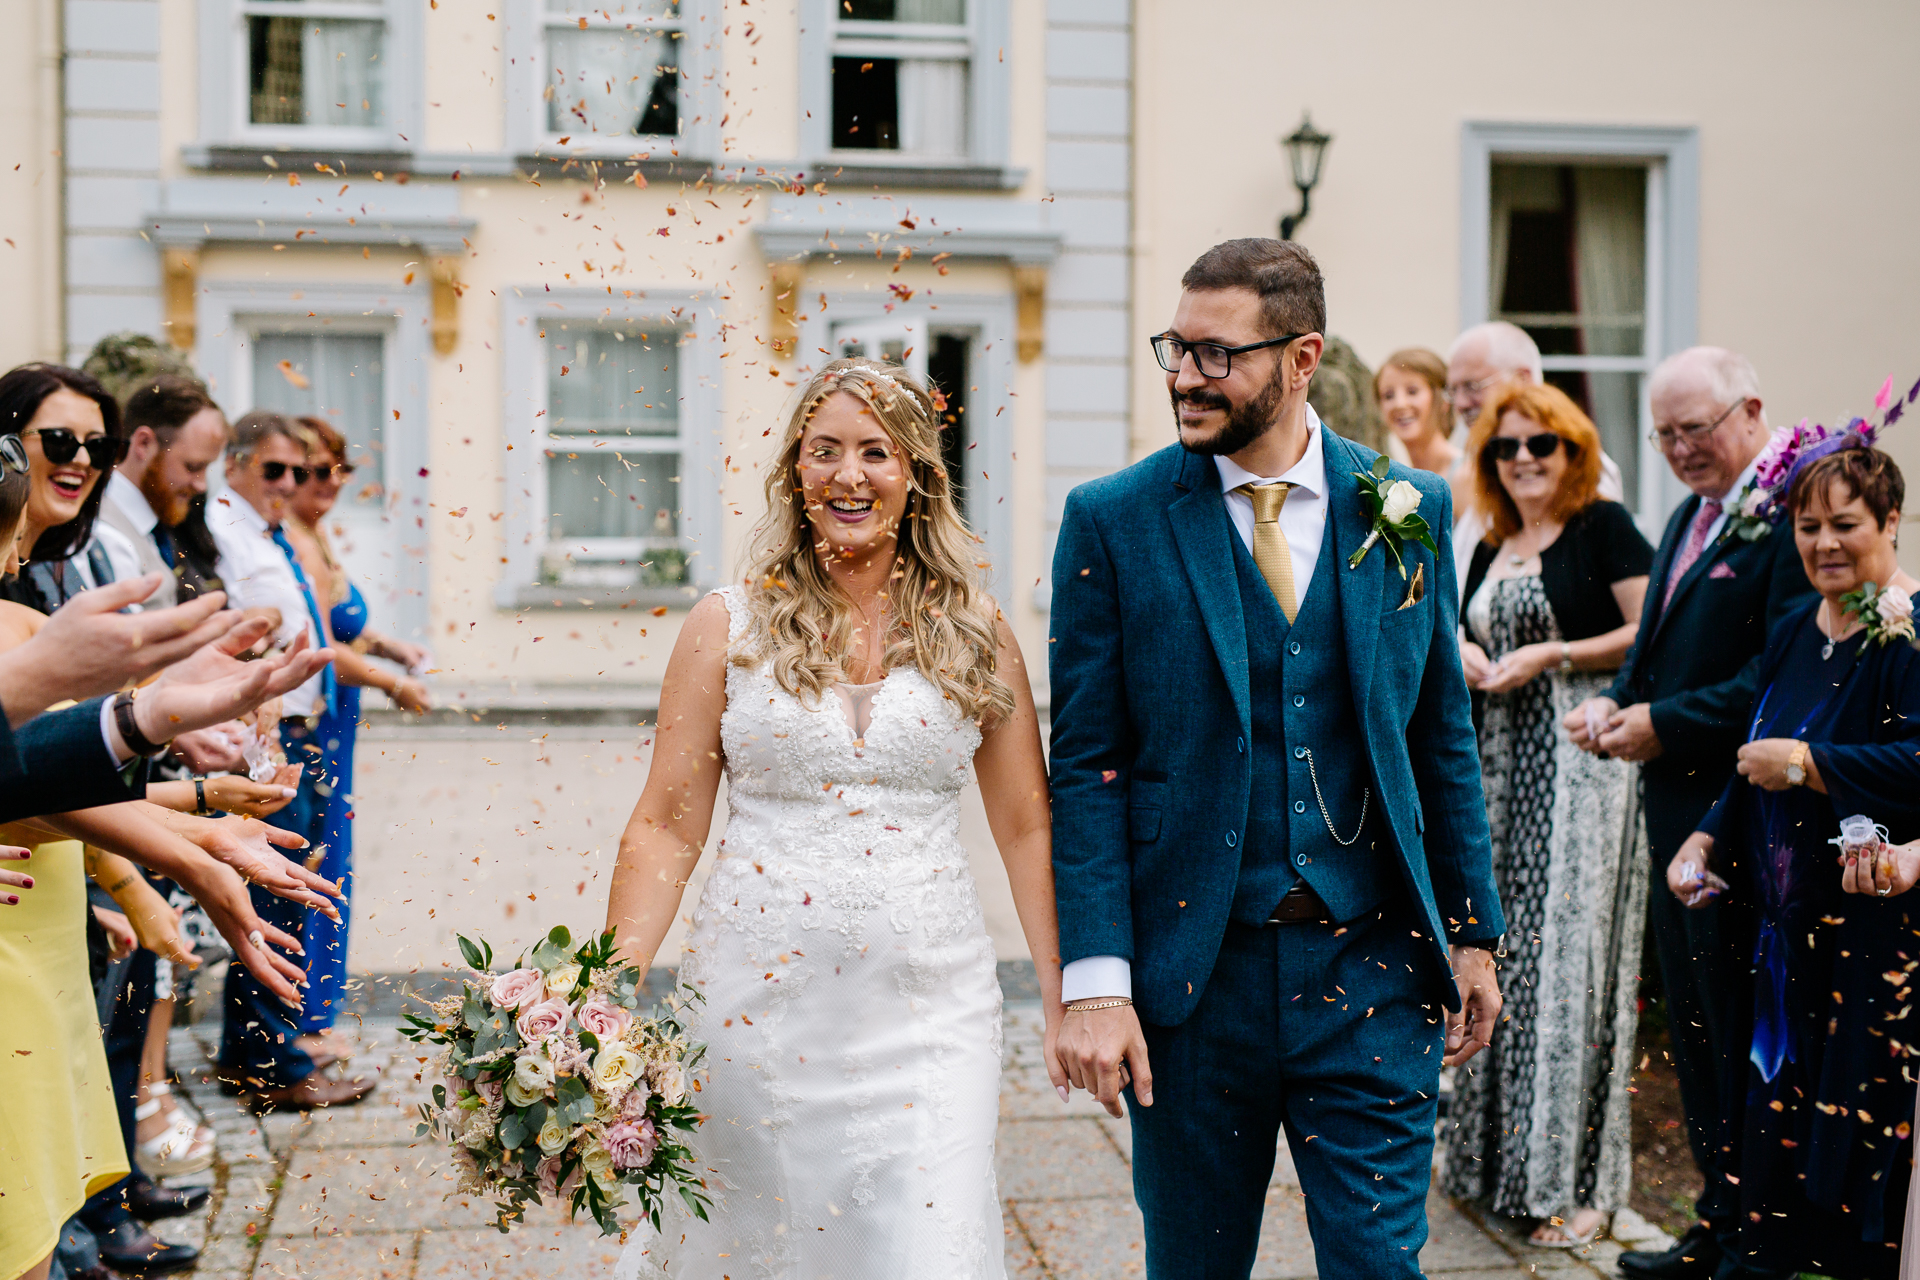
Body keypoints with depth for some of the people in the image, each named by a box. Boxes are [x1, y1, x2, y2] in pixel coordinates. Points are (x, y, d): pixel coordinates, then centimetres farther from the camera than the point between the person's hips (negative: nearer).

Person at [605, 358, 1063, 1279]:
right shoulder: (729, 627, 1)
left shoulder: (975, 632, 4)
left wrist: (1068, 1000, 2)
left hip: (926, 1006, 0)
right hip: (758, 996, 0)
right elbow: (666, 828, 1)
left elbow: (1027, 827, 6)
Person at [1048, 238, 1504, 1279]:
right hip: (1193, 974, -1)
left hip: (1373, 966, 1)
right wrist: (1095, 980, -11)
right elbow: (1086, 765, -5)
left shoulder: (1410, 508, 3)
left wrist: (1473, 933, 10)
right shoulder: (1113, 520, -4)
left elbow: (1441, 736, 10)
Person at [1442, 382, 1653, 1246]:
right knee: (1502, 947, 7)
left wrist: (1549, 656, -13)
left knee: (1568, 949, -8)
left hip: (1581, 758, -7)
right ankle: (1497, 1155, 16)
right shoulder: (1490, 550, 18)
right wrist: (1460, 654, 6)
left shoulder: (1603, 526, -3)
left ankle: (1576, 1179, -2)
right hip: (1502, 763, 7)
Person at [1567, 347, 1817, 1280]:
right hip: (1675, 805, 10)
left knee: (1739, 1025, 0)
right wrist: (1614, 702, 3)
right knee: (1693, 1022, 16)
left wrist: (1663, 725, -18)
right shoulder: (1688, 518, 16)